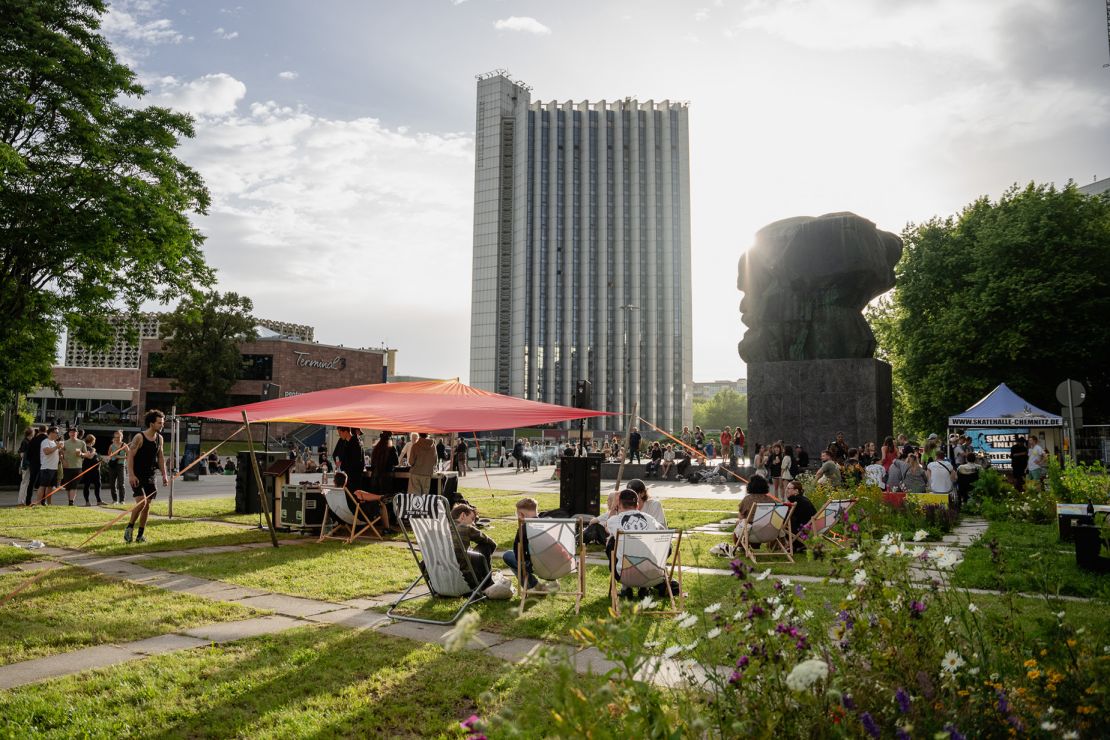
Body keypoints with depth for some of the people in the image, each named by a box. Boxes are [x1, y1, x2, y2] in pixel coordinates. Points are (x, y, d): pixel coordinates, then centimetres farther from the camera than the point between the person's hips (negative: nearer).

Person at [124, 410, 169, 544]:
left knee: (147, 505, 6)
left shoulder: (159, 438, 8)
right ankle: (129, 527, 3)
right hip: (137, 476, -6)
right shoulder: (139, 437, -12)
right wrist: (131, 475, -23)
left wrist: (164, 475, 9)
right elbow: (130, 456, -14)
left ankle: (140, 535, 13)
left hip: (150, 477, 6)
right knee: (141, 502, -18)